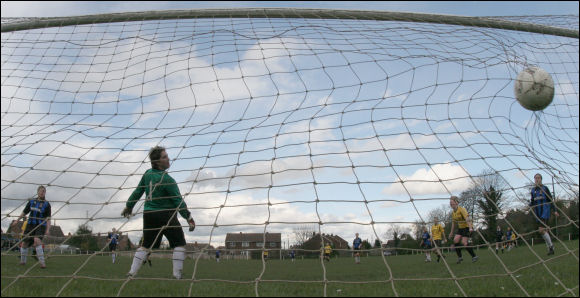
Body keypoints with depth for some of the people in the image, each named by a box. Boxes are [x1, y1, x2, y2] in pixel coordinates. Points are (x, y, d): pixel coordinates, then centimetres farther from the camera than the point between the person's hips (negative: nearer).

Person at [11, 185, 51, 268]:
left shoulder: (47, 204, -4)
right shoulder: (31, 202, 5)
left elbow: (48, 218, -8)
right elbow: (24, 212, 19)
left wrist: (48, 229, -19)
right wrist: (17, 220, 21)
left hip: (41, 226, -4)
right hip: (31, 225, 4)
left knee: (37, 240, -28)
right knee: (24, 243, 6)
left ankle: (42, 262, -28)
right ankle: (23, 261, 34)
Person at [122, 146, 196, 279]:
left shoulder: (148, 173, 0)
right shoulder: (167, 179, -18)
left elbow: (138, 191, 10)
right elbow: (178, 201, -16)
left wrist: (129, 206, 25)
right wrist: (189, 217, -11)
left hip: (148, 214, 6)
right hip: (166, 216, -6)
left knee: (146, 245, 18)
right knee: (179, 244, 4)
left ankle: (132, 272, 17)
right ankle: (177, 274, 0)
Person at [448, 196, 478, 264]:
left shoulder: (461, 209, -16)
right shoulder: (453, 213, 8)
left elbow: (467, 218, -29)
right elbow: (453, 223, 17)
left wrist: (470, 228, -41)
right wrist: (451, 233, 20)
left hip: (467, 227, -7)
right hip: (460, 228, 7)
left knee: (464, 242, -16)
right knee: (455, 240, -11)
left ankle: (474, 256, -1)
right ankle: (459, 257, -2)